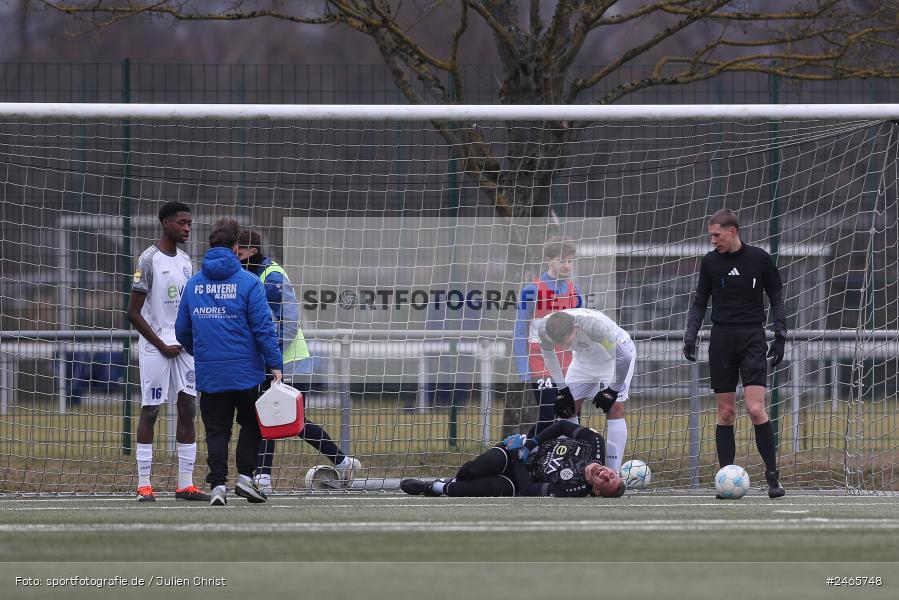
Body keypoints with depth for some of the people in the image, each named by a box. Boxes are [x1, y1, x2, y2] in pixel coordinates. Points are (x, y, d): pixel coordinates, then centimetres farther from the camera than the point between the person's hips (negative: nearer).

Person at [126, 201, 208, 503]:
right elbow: (134, 312, -10)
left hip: (182, 346, 7)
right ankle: (144, 485, -1)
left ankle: (186, 484, 5)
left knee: (188, 410, 2)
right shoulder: (149, 259, -9)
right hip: (155, 347, -7)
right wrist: (162, 346, -11)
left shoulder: (185, 261, 13)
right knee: (150, 410, -4)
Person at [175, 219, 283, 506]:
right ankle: (245, 476, 5)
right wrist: (274, 364, -6)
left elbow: (182, 331, 12)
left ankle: (218, 484, -5)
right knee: (251, 423, 15)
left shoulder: (193, 284, 6)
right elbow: (263, 327, -11)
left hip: (208, 374, 3)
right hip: (245, 372, -3)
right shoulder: (248, 282, -7)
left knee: (216, 431, 7)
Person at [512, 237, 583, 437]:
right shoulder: (532, 290, -7)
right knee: (547, 418, -11)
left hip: (569, 366, 5)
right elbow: (520, 333, -6)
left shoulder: (574, 290, 9)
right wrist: (523, 371, -11)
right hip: (541, 366, -5)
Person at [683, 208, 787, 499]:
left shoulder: (759, 259, 0)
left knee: (755, 409, -14)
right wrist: (690, 336, 3)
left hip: (752, 336, -3)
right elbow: (700, 301, 14)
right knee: (725, 413, 1)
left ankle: (772, 476, -7)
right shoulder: (711, 262, 7)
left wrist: (780, 335, 0)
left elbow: (776, 298, 7)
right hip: (721, 339, 3)